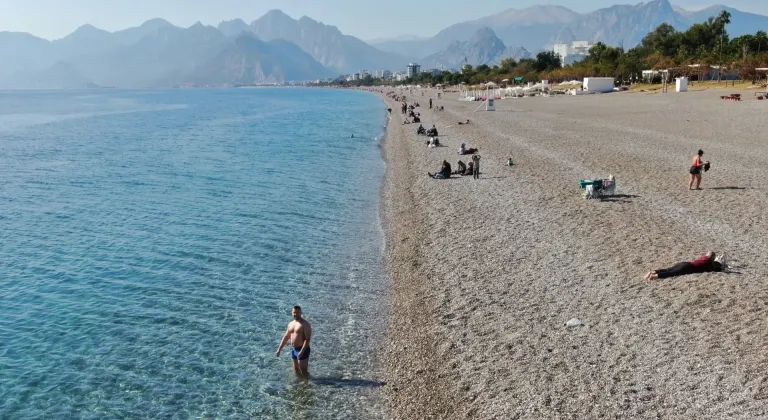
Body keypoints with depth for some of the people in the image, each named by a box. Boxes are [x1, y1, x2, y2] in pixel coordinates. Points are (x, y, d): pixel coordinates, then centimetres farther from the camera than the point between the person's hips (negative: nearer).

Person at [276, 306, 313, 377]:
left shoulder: (305, 324, -14)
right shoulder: (290, 324, 11)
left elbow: (307, 339, -21)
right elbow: (286, 337, 18)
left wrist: (302, 351, -28)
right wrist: (279, 349, 15)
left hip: (302, 349, -8)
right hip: (293, 349, 8)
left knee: (303, 371, -2)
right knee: (296, 369, 18)